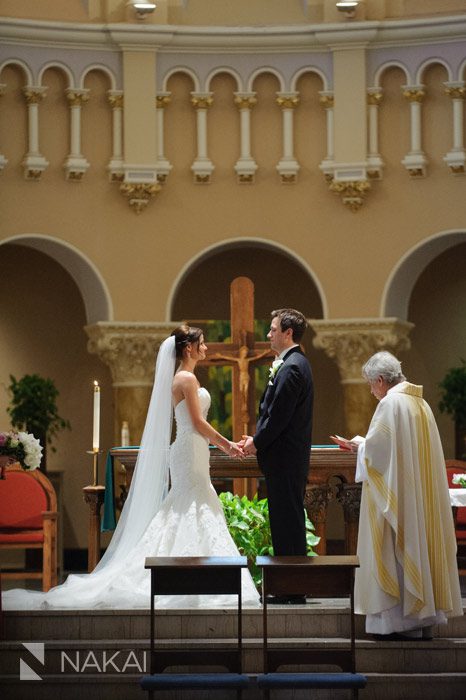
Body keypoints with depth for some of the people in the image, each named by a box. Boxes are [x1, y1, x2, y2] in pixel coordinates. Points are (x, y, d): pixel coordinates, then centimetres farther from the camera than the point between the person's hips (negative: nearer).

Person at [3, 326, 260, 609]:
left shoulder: (181, 378, 17)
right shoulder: (187, 378, -13)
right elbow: (198, 423, -16)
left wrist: (222, 443, 19)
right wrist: (226, 444, -8)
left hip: (188, 450, 10)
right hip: (191, 451, -10)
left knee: (179, 518, 10)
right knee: (193, 514, -8)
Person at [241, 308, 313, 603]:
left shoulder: (291, 368, -16)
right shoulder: (295, 363, 17)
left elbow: (279, 415, -20)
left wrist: (257, 442, -8)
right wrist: (257, 438, 8)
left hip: (284, 457, -10)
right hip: (290, 457, 10)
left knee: (288, 521, -6)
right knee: (287, 520, 13)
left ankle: (292, 590, -2)